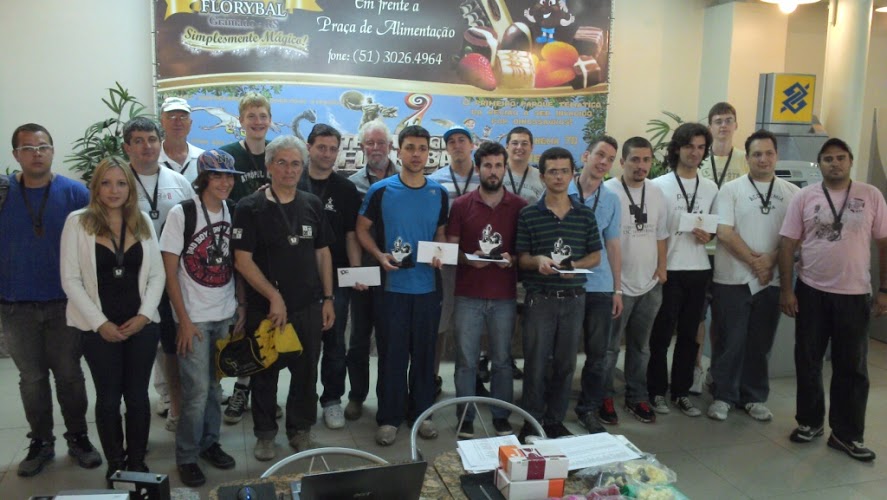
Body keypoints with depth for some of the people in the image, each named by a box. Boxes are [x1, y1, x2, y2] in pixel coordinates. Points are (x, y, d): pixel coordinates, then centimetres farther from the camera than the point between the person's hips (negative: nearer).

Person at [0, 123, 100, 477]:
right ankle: (40, 441, 27)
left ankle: (78, 437, 25)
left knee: (69, 374, 9)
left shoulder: (74, 192, -5)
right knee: (31, 378, 12)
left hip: (64, 303, -1)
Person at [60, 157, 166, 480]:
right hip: (99, 328, -2)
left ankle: (137, 461, 24)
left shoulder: (143, 221, 6)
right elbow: (71, 279, -6)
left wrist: (144, 314, -8)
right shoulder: (78, 222, -3)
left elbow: (157, 274, 4)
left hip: (141, 324, 2)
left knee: (138, 395, 9)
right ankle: (115, 464, 25)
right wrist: (100, 322, -11)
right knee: (108, 397, 9)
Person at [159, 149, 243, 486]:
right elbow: (170, 272, -8)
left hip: (226, 316, 4)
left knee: (215, 386, 12)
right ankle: (186, 456, 17)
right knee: (197, 390, -1)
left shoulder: (233, 212, 3)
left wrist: (242, 305, 5)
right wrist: (184, 320, -11)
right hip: (194, 318, -4)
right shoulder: (181, 213, -10)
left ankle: (209, 443, 30)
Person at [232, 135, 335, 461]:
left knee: (306, 372, 11)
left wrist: (328, 299, 7)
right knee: (265, 374, 11)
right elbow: (242, 260, -11)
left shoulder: (312, 205, 6)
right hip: (264, 308, -3)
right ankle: (265, 434, 28)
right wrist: (274, 297, -16)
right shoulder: (251, 208, -7)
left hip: (308, 307, 3)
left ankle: (300, 430, 31)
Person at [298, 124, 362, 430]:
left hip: (336, 278, 1)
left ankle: (332, 399, 20)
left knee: (334, 342, 7)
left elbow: (351, 235, 4)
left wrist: (356, 271, -9)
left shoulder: (346, 190, 5)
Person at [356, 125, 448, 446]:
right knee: (391, 353, 4)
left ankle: (421, 412, 27)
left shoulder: (439, 193, 6)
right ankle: (389, 418, 18)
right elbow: (362, 229, 2)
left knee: (424, 352, 11)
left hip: (427, 286, 3)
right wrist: (379, 255, -14)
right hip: (392, 285, -3)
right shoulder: (380, 191, -4)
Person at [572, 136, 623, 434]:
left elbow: (613, 245, 11)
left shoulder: (612, 200, 8)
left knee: (598, 353, 9)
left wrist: (618, 289, 9)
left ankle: (588, 409, 26)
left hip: (600, 287, 3)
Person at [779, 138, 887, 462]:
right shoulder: (804, 197, 0)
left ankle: (846, 434, 18)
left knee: (852, 367, 7)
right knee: (807, 361, 9)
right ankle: (809, 422, 26)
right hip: (811, 291, 0)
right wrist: (786, 289, -6)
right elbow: (787, 245, -1)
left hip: (855, 294, 0)